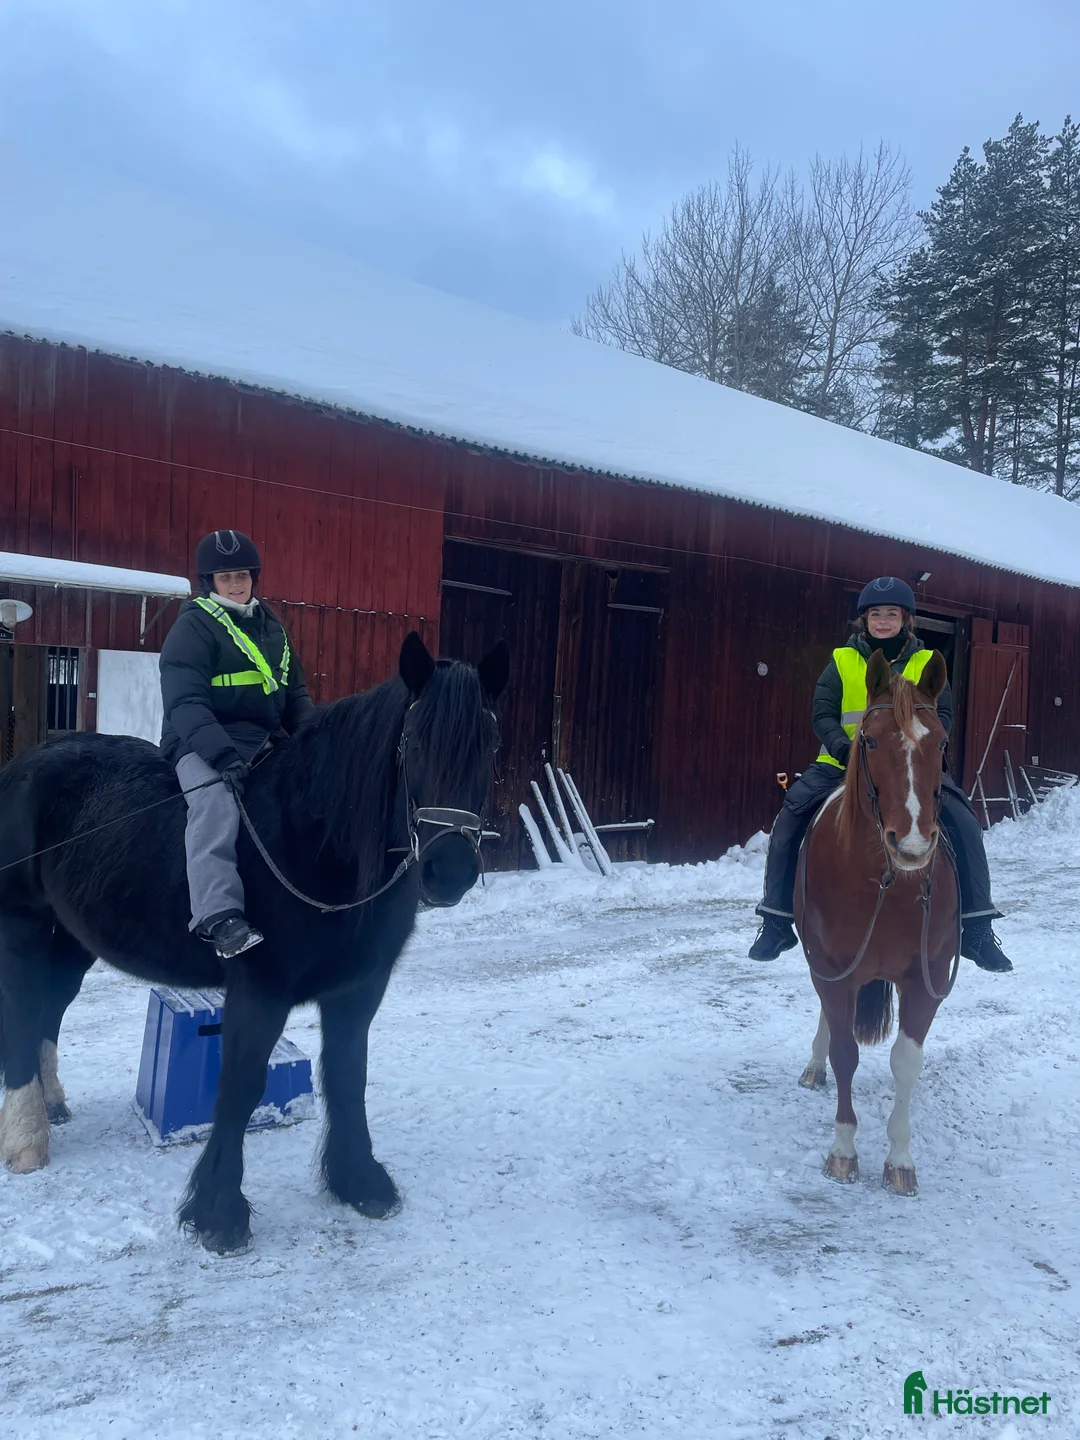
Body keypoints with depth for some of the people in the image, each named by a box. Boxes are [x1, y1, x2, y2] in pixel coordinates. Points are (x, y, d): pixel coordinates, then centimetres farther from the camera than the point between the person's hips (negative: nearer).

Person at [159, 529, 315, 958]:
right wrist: (223, 756, -31)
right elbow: (186, 705, -16)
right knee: (216, 806, -35)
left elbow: (294, 694, 20)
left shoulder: (270, 626, 18)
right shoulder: (193, 628, -4)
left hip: (264, 741, 8)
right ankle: (219, 916, -45)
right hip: (203, 745, -8)